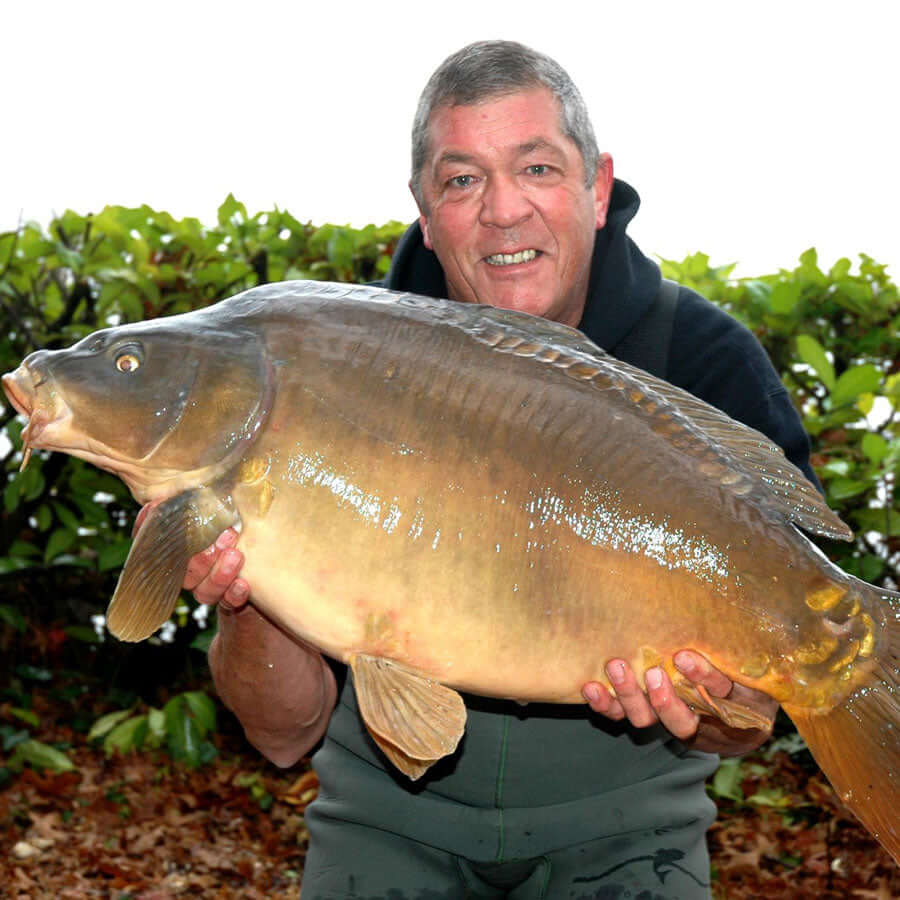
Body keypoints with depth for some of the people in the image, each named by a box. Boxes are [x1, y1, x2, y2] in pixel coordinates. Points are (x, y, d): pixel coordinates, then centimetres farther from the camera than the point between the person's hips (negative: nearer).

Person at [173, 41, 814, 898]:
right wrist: (250, 604, -31)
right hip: (392, 812, 0)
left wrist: (706, 716, -34)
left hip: (617, 824, 1)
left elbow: (745, 732, -10)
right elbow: (287, 735, -10)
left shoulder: (709, 366, -12)